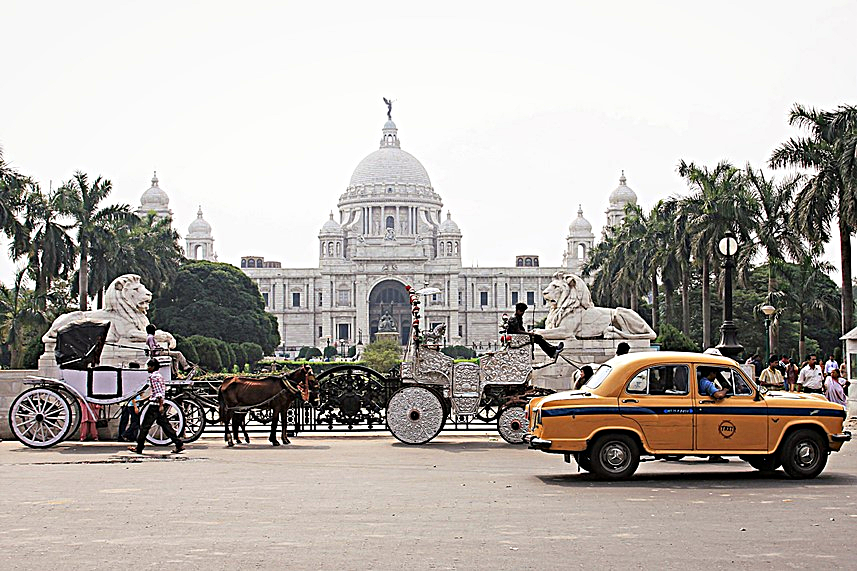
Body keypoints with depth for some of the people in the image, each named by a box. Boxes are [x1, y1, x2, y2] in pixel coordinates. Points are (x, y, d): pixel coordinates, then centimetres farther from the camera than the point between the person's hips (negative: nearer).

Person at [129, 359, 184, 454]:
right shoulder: (159, 375, 17)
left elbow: (159, 392, -20)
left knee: (145, 426, -1)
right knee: (165, 425, 8)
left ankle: (139, 448, 5)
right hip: (159, 404, 9)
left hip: (155, 405, -9)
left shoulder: (153, 376, -12)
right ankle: (179, 445, 3)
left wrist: (161, 405, -23)